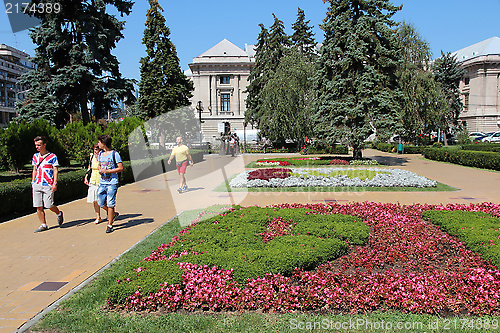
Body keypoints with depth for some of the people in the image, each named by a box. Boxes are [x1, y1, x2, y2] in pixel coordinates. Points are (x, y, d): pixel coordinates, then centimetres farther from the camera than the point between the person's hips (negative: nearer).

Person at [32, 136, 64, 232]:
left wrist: (55, 183, -11)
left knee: (49, 205, -8)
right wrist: (33, 182, 14)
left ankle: (59, 213, 23)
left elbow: (55, 170, -4)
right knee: (38, 206, 3)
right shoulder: (35, 156, 14)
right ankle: (43, 225, 13)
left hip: (48, 185, -5)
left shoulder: (52, 156, -2)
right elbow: (34, 170, 21)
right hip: (37, 184, 5)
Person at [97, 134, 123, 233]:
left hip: (112, 183, -7)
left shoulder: (114, 154, -9)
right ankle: (113, 214, 31)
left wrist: (107, 171, -16)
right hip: (102, 182, 7)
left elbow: (121, 168, -11)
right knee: (100, 202, 6)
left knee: (110, 204, -5)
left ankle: (110, 225, 6)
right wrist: (100, 170, 3)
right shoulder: (100, 154, 12)